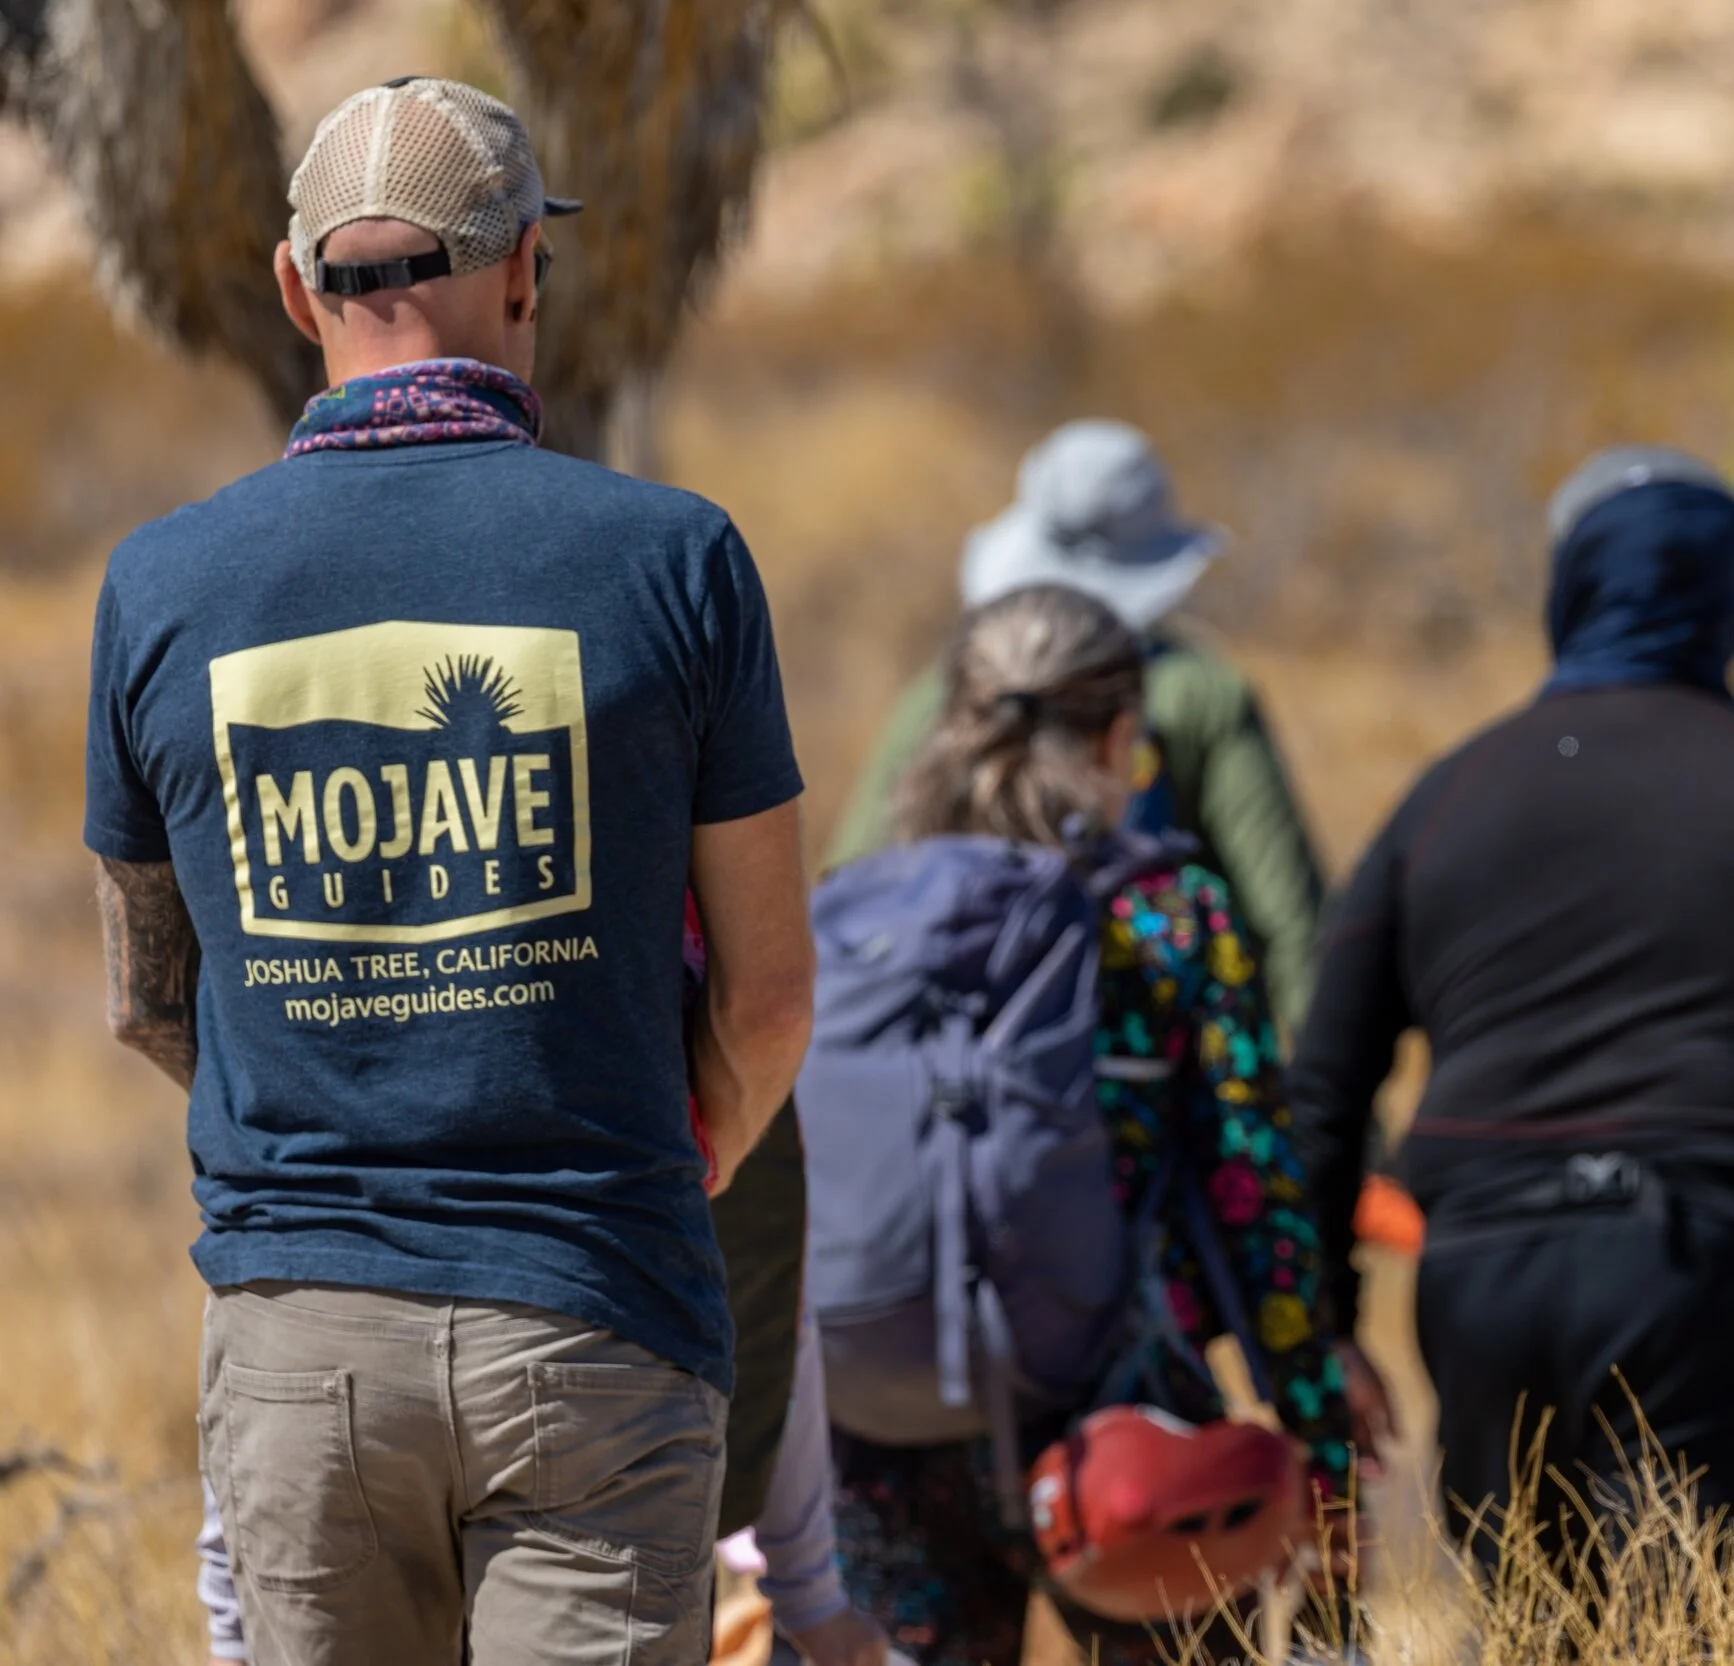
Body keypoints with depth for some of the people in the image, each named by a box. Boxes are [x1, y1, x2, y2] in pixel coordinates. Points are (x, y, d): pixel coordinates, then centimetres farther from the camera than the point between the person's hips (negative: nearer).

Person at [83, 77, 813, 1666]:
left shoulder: (165, 585, 0)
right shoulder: (670, 556, -5)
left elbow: (151, 1003, 12)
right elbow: (769, 993, 2)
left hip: (295, 1339, 2)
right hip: (591, 1343, -2)